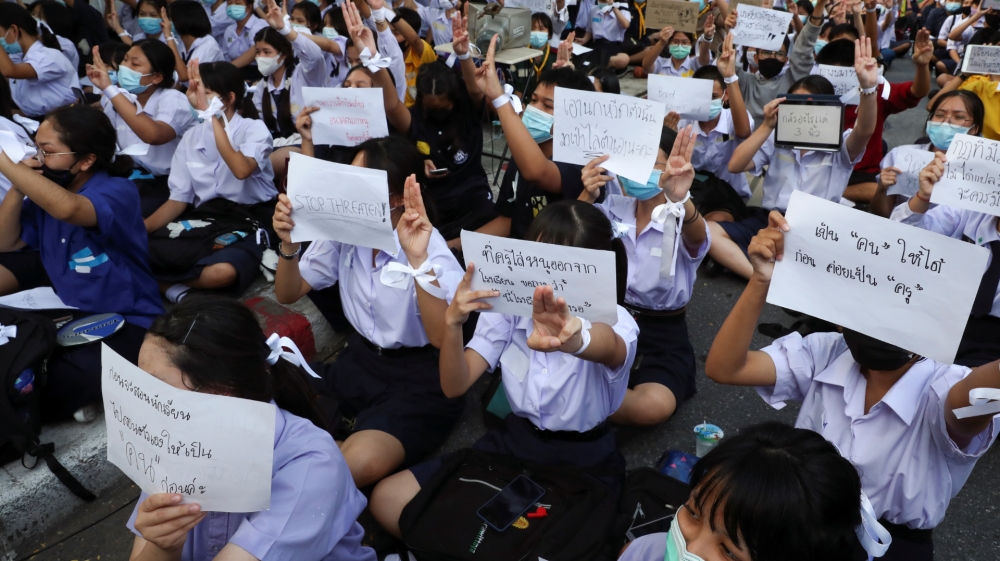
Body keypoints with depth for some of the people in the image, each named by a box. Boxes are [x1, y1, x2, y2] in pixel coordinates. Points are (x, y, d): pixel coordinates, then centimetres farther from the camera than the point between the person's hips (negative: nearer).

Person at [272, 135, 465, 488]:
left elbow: (443, 338, -29)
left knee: (359, 464, -29)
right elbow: (288, 296, 6)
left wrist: (419, 260, -38)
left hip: (420, 378, -5)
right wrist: (289, 245, -14)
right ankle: (353, 427, 7)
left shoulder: (429, 246, -18)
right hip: (359, 361, 6)